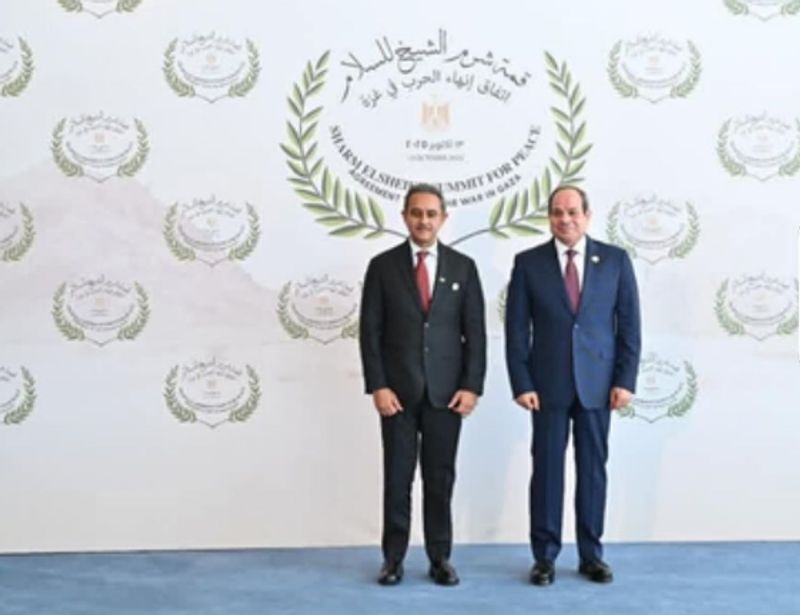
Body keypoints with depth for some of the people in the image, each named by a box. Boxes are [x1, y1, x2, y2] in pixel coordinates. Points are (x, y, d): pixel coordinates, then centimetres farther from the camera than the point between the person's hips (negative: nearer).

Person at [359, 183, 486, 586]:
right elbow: (370, 331, -1)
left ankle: (440, 558, 16)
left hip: (446, 390, 1)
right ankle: (393, 558, 14)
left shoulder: (463, 267, 5)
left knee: (440, 478, 7)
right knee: (397, 478, 4)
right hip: (398, 390, -1)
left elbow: (475, 331, 3)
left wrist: (472, 386, -5)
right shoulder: (383, 266, 2)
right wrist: (377, 386, -9)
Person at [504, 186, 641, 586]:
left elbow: (629, 324, 2)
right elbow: (517, 329, 0)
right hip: (548, 384, -1)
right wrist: (521, 384, -7)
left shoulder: (615, 260, 3)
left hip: (597, 383, 1)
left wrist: (625, 380, -4)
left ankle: (591, 555, 19)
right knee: (547, 468, 3)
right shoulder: (528, 263, 1)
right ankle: (545, 556, 13)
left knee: (593, 468, 7)